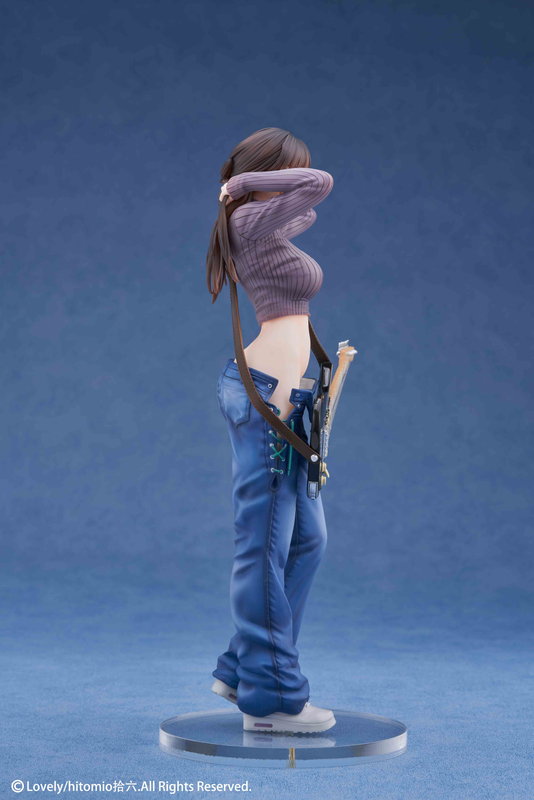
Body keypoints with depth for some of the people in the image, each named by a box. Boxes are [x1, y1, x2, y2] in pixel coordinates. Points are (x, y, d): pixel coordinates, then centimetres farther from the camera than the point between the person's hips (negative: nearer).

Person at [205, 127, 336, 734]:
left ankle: (243, 670, 24)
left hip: (279, 397, 10)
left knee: (306, 539, 15)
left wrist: (243, 183, 25)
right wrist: (243, 184, -8)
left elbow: (311, 204, 39)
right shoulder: (250, 221, -8)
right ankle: (269, 699, 3)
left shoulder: (269, 227, 19)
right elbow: (321, 183, -21)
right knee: (265, 547, -5)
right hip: (266, 393, -10)